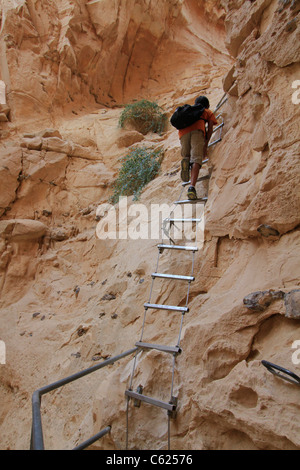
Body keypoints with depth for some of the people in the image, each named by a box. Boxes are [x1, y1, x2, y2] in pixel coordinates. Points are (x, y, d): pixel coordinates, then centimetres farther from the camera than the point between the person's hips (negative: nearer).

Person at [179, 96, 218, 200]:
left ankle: (185, 160, -22)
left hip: (183, 130, 3)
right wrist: (205, 145, 13)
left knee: (186, 156, 17)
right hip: (197, 129, -3)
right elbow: (210, 129, 16)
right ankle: (192, 187, -36)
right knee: (196, 159, -15)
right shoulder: (208, 112, 32)